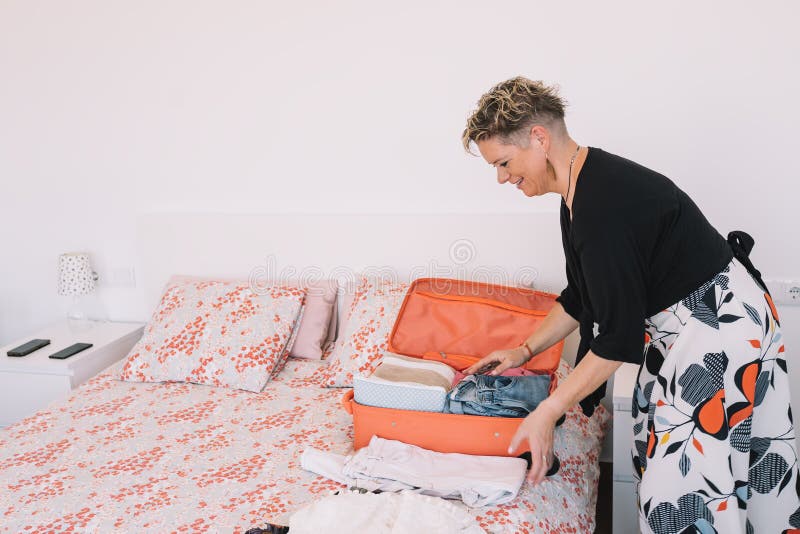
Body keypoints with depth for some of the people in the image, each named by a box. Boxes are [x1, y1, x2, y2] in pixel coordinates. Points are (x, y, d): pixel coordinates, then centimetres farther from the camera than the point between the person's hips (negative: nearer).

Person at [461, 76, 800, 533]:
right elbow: (582, 296, 16)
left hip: (720, 323, -10)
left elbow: (619, 337, -26)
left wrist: (547, 414, -20)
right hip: (678, 323, 10)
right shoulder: (580, 192, 4)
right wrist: (526, 350, 15)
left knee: (686, 480, -6)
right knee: (658, 460, 15)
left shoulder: (603, 203, -28)